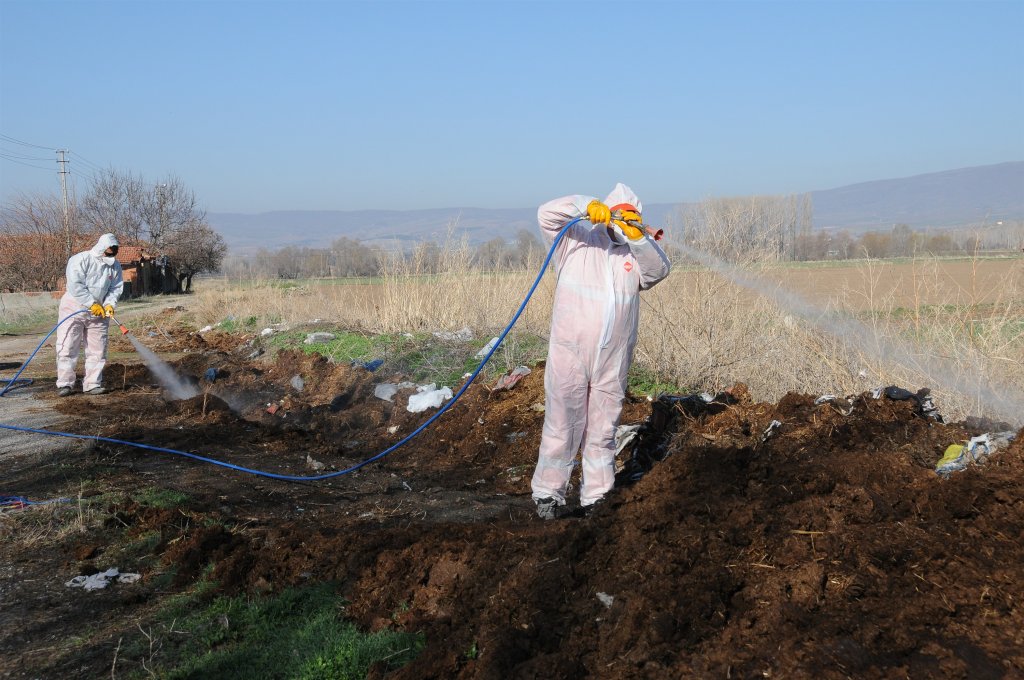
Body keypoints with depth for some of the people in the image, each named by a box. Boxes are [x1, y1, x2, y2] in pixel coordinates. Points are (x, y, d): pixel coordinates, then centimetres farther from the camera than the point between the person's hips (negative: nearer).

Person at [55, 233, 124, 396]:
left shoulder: (115, 266, 1)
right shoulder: (80, 260, -16)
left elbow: (116, 288, 5)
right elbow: (75, 285, -22)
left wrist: (109, 304, -14)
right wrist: (92, 303, -24)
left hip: (98, 312, 5)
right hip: (74, 309, -5)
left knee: (97, 350, 5)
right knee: (68, 347, -5)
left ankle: (92, 384, 12)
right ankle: (65, 383, 1)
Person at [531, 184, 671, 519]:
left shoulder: (635, 255, 12)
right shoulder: (576, 241, 3)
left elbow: (659, 270, -6)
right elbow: (547, 214, -9)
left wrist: (638, 238, -21)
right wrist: (587, 205, -21)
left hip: (613, 362, 4)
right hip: (569, 355, -3)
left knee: (603, 431, 11)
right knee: (562, 425, -1)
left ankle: (596, 497, 20)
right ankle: (548, 493, 9)